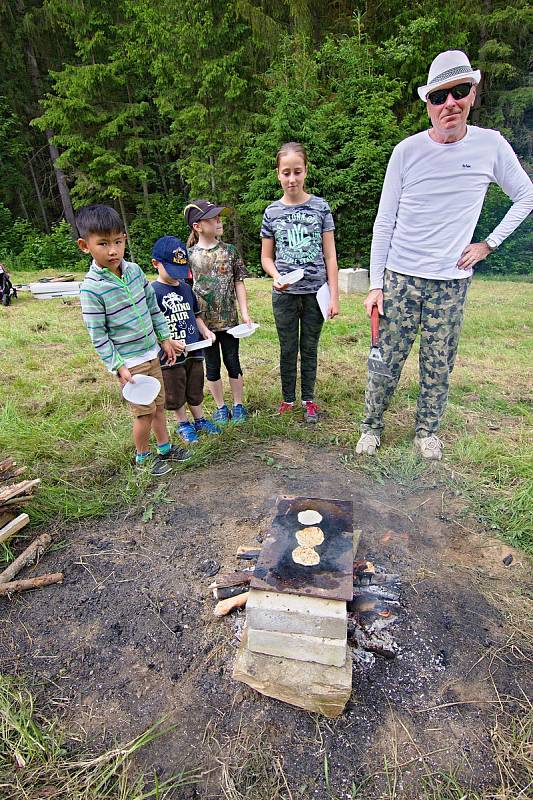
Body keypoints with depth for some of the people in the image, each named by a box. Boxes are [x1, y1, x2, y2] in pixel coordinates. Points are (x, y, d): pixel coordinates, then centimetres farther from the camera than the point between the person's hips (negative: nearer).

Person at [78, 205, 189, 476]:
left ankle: (164, 447, 38)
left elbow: (153, 306, 10)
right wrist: (119, 367, -17)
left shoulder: (134, 269, -1)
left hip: (151, 353, 6)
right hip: (129, 362, -6)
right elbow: (98, 336, -15)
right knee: (145, 412, 4)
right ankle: (142, 456, 28)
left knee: (159, 404, 18)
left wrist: (165, 338, 12)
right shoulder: (91, 288, -18)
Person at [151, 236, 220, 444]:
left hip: (194, 351, 5)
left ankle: (199, 420, 37)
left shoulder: (186, 288, 7)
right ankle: (183, 425, 32)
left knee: (195, 390, 19)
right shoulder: (153, 292, -12)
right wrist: (169, 342, -25)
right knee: (175, 395, 12)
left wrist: (205, 331, 1)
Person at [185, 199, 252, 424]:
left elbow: (239, 283, 3)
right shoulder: (189, 255, -1)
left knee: (232, 362, 8)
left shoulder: (229, 251, 2)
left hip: (229, 319, 0)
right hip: (203, 321, 0)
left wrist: (245, 313, -4)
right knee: (212, 365, 10)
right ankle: (221, 407, 26)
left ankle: (238, 405, 25)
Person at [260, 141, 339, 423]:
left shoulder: (320, 207, 1)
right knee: (288, 349, 9)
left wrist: (334, 295, -4)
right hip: (284, 294, 1)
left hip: (315, 291, 0)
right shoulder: (272, 211, 4)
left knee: (310, 348, 9)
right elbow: (266, 256, 8)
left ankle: (308, 399, 25)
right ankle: (288, 399, 26)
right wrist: (276, 277, -14)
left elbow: (329, 255, 1)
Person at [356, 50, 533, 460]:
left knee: (439, 364, 6)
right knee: (387, 360, 0)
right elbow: (384, 223, 0)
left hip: (452, 281, 1)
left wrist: (489, 244, 5)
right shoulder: (406, 151, 0)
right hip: (400, 276, -1)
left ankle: (428, 430, 25)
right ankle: (372, 426, 19)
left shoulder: (491, 145, 3)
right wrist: (376, 284, -5)